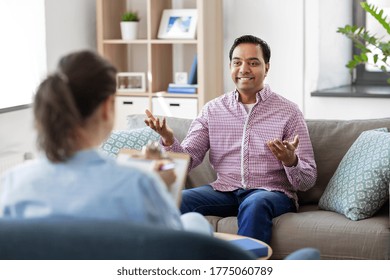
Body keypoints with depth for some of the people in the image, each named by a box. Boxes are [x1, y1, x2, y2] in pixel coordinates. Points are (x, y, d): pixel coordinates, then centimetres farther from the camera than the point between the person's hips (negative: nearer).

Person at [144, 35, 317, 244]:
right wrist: (168, 140, -18)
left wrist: (291, 161, -23)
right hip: (225, 190, 3)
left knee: (254, 205, -38)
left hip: (272, 193, -2)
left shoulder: (288, 112, 2)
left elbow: (308, 180, 0)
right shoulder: (212, 110, 11)